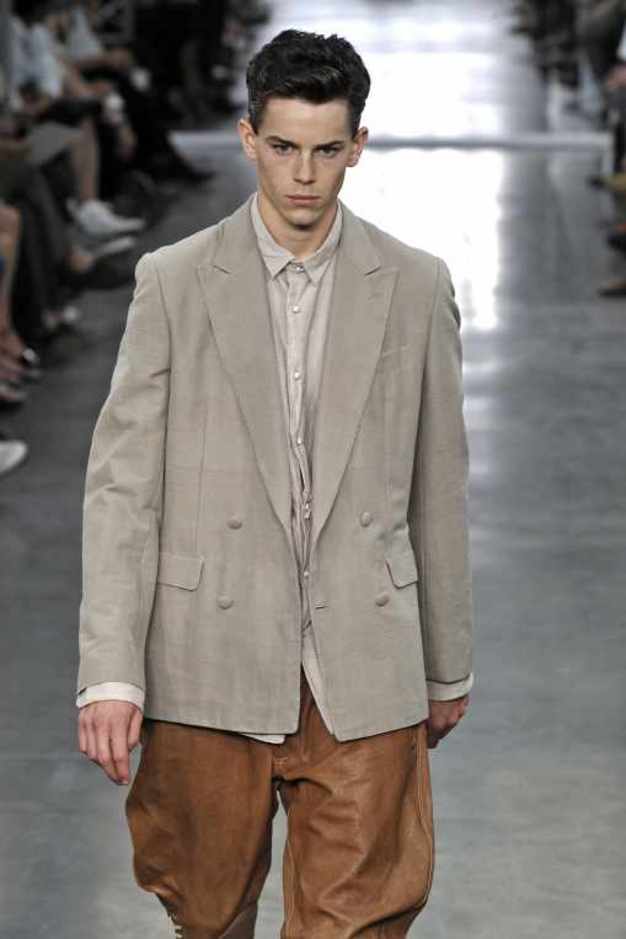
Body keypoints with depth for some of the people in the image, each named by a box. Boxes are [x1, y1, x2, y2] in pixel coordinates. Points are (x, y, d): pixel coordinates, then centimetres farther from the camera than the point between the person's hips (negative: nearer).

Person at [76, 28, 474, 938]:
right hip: (210, 663, 0)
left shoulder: (415, 286, 4)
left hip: (363, 668, 1)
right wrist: (110, 673, -11)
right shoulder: (175, 282, -1)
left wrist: (448, 663, 14)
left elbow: (438, 483, 10)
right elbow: (121, 482, -3)